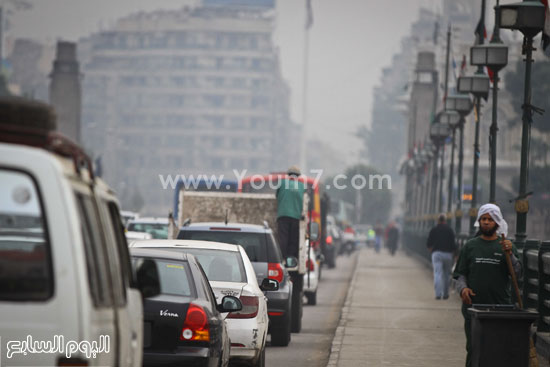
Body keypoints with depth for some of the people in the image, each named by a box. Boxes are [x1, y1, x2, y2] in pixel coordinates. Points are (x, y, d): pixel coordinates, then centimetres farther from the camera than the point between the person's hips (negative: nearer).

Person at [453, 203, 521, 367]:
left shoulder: (507, 246, 8)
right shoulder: (470, 246, 10)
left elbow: (517, 272, -1)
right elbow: (460, 274, 10)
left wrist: (509, 254, -15)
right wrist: (462, 288, -9)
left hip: (500, 309, -1)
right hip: (473, 307, 1)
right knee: (473, 348, 1)